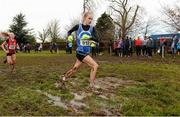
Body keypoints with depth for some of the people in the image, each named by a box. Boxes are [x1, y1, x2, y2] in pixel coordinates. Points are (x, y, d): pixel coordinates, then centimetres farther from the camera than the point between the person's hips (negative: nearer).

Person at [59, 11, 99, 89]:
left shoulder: (92, 28, 1)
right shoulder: (78, 26, -6)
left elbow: (96, 40, -8)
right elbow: (69, 31, 13)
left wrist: (90, 37, -26)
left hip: (87, 53, 5)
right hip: (80, 52, -5)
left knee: (75, 68, 19)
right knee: (95, 66, -16)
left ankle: (63, 77, 41)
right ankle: (92, 85, -6)